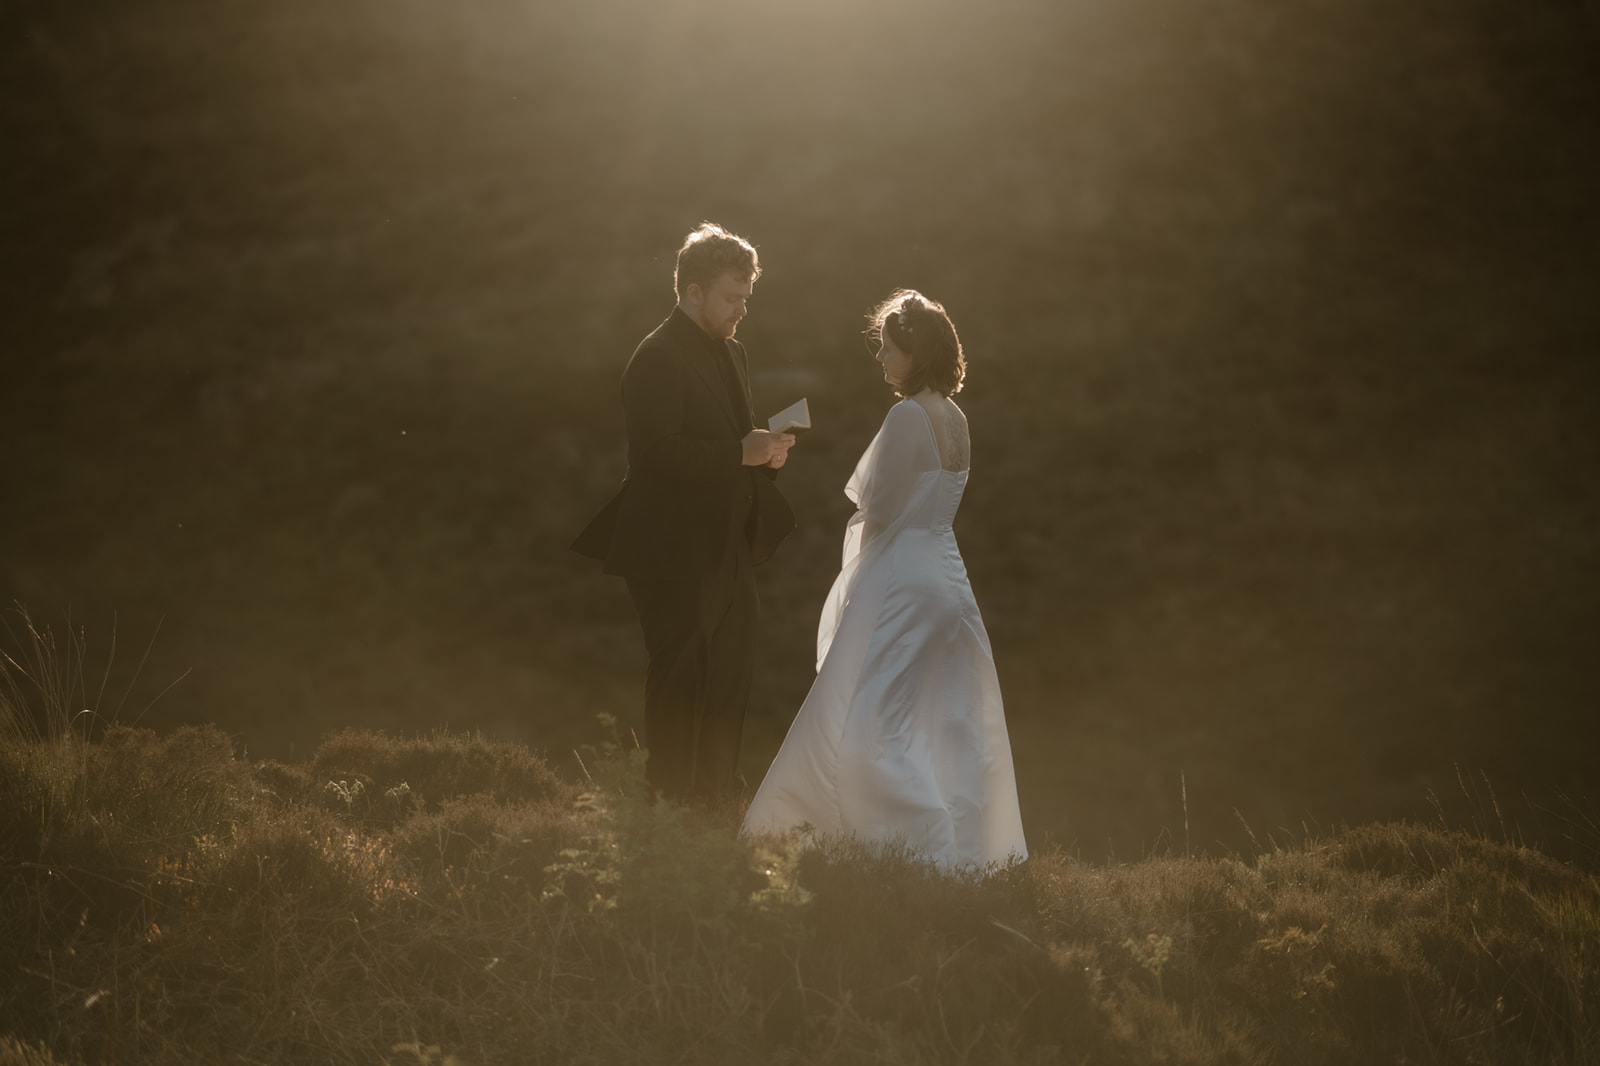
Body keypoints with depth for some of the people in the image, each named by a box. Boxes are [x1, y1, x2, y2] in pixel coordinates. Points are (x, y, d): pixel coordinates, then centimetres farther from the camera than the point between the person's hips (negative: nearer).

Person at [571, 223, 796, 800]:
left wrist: (765, 450, 3)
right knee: (681, 672, -3)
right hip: (676, 550, -9)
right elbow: (659, 451, -24)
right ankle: (671, 794, 6)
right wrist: (741, 452, -24)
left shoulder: (731, 353, 15)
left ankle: (719, 786, 24)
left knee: (732, 666, 13)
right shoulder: (658, 358, -15)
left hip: (726, 545, 9)